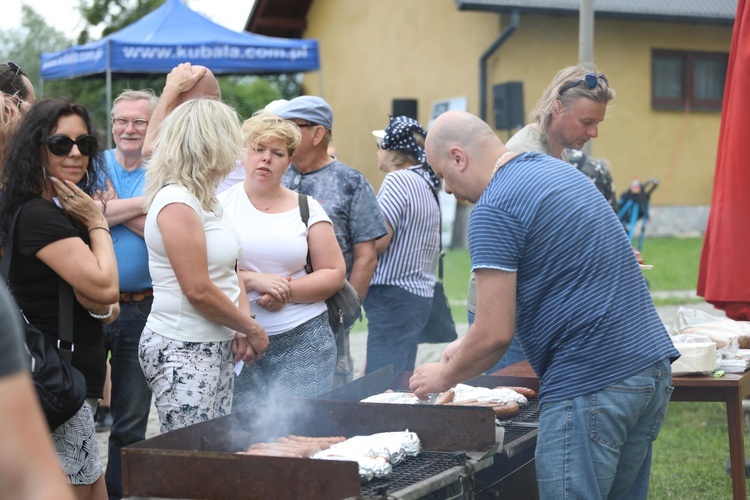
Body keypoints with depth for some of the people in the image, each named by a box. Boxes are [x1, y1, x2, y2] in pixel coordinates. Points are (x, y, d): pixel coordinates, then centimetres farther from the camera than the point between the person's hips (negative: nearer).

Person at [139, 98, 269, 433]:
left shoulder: (205, 201, 13)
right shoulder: (176, 204, -17)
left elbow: (229, 269, 16)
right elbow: (199, 290, -20)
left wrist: (243, 322, -2)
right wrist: (252, 329, -8)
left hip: (215, 348, 9)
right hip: (183, 351, -9)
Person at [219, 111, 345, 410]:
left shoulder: (308, 209, 9)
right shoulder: (220, 205, 5)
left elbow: (334, 274, 5)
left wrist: (286, 291, -9)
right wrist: (253, 280, -15)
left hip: (303, 340, 1)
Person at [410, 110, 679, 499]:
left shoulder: (494, 210, -12)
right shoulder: (558, 171, 17)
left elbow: (496, 335, -14)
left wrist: (444, 376, 6)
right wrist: (468, 346, 25)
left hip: (591, 384, -10)